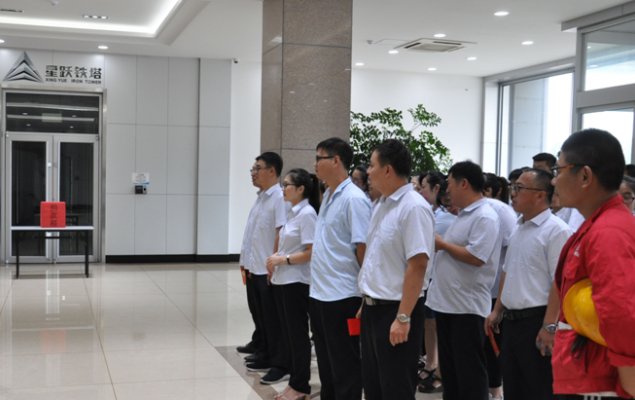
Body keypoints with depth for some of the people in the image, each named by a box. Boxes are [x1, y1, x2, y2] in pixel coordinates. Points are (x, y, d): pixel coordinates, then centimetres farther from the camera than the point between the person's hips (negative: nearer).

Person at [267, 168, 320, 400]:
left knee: (298, 335, 1)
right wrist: (276, 261, 3)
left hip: (297, 282, -9)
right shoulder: (292, 212, 12)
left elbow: (311, 252, -19)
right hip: (282, 280, 9)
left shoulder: (307, 213, -14)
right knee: (288, 334, 13)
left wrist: (283, 259, -16)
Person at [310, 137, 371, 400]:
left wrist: (364, 286, -12)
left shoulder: (354, 199, -16)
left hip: (341, 296, -9)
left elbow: (363, 248, -17)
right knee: (326, 363, 19)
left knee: (344, 366, 3)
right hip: (319, 293, 9)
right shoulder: (328, 196, 12)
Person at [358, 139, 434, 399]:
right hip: (373, 308, 9)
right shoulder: (382, 205, 10)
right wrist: (366, 302, 17)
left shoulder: (413, 208, -18)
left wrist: (403, 317, -23)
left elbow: (417, 266, -22)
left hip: (395, 310, -9)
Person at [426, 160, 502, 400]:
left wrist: (443, 244, -14)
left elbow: (475, 257, -25)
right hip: (446, 302, 10)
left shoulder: (485, 217, -15)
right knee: (449, 367, 17)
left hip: (466, 306, -10)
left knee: (469, 370, 0)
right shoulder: (464, 215, 15)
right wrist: (438, 246, 6)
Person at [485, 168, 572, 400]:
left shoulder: (556, 230, -14)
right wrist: (497, 311, 19)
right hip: (511, 320, 8)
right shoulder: (519, 229, 12)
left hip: (536, 321, -8)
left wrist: (549, 326, -22)